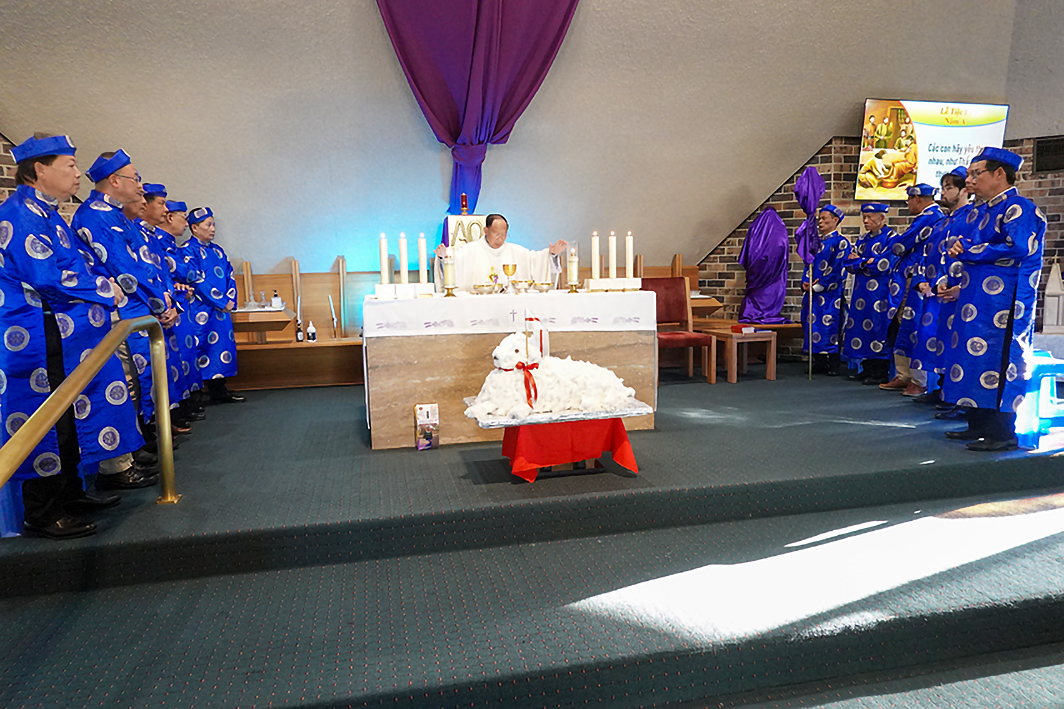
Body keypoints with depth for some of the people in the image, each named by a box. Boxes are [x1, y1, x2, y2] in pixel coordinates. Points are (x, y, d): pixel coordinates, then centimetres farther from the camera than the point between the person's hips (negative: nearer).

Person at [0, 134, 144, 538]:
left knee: (70, 418, 16)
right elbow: (47, 276, -22)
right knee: (47, 424, -4)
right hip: (40, 341, -10)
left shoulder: (44, 213, 18)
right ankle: (41, 515, 6)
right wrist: (102, 289, -11)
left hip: (62, 336, 10)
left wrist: (99, 288, 7)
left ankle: (68, 493, 28)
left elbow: (70, 266, 23)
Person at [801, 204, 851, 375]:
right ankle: (819, 363, 15)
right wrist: (805, 282, -2)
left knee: (830, 326, -7)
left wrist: (818, 286, -13)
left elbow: (838, 270, -11)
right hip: (813, 292, 7)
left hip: (830, 293, -7)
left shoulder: (841, 242, -3)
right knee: (813, 326, 6)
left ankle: (833, 365, -1)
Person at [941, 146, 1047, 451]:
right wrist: (962, 248, 5)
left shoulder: (1018, 208, -10)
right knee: (976, 360, 11)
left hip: (1002, 304, -9)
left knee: (996, 363, -9)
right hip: (978, 301, 10)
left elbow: (1017, 249, -22)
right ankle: (979, 424, 20)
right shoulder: (986, 211, 18)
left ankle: (1002, 433, -2)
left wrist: (968, 251, -15)